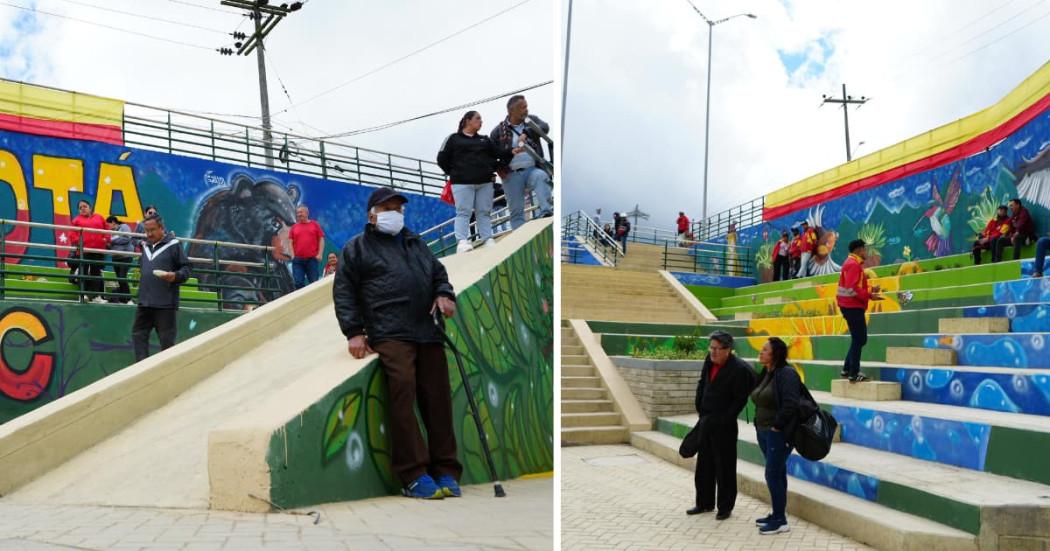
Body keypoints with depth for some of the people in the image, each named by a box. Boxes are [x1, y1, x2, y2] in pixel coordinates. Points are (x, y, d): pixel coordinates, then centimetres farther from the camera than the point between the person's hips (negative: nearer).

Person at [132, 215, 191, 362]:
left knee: (167, 339, 0)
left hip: (165, 303, -7)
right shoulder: (145, 246, 15)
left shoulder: (173, 245, -4)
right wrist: (140, 275, 14)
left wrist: (175, 276, -24)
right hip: (144, 301, 7)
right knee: (138, 334, 7)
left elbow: (186, 269, -7)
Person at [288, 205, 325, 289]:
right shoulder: (294, 227, 11)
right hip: (298, 260, 1)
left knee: (314, 282, -1)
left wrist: (320, 254, -4)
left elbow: (321, 239, 5)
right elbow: (290, 242, 11)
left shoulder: (315, 224, 8)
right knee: (299, 283, -3)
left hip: (312, 259, -1)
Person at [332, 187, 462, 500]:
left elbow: (439, 273, 32)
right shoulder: (357, 247, 12)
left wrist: (444, 294, 8)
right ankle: (413, 476, -16)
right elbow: (343, 291, 6)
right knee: (403, 392, -20)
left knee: (438, 398, -1)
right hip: (389, 333, -5)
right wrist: (354, 331, -5)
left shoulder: (417, 243, 27)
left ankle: (446, 472, 5)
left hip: (429, 333, 5)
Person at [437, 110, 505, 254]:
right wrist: (454, 174, 2)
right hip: (462, 183, -4)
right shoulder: (453, 139, 5)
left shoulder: (485, 140, 18)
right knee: (463, 212, -10)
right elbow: (442, 159, 4)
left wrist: (491, 171, 6)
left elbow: (500, 154, 17)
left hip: (485, 182, 4)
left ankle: (488, 239, 7)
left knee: (484, 212, 4)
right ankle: (462, 241, -16)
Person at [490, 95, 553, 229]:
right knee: (516, 212, -2)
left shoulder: (531, 120, 9)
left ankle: (545, 212, -43)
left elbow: (545, 127, -12)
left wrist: (526, 134, -28)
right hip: (512, 175, 0)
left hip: (532, 170, 0)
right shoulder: (499, 131, 5)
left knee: (541, 176, -34)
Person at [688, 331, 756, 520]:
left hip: (723, 426, -7)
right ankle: (705, 503, 29)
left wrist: (724, 420, -14)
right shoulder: (709, 360, 3)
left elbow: (740, 400, -15)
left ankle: (725, 507, 15)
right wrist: (700, 409, 11)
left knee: (724, 467, 3)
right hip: (706, 421, 7)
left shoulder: (739, 369, -18)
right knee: (704, 464, 15)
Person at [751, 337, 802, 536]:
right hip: (764, 432, 9)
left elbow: (790, 404, -24)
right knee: (777, 473, 15)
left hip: (779, 434, -9)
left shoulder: (786, 374, -16)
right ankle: (777, 514, 24)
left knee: (773, 474, -7)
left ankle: (780, 521, 2)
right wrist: (759, 425, 12)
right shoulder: (765, 373, 11)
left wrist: (777, 426, -18)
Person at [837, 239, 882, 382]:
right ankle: (854, 374, -3)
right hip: (853, 307, -10)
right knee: (859, 340, -6)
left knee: (859, 339, 15)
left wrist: (869, 290, 8)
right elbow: (851, 288, -23)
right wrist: (869, 295, -20)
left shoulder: (853, 263, 18)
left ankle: (847, 369, 19)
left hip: (852, 306, 10)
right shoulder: (853, 264, -14)